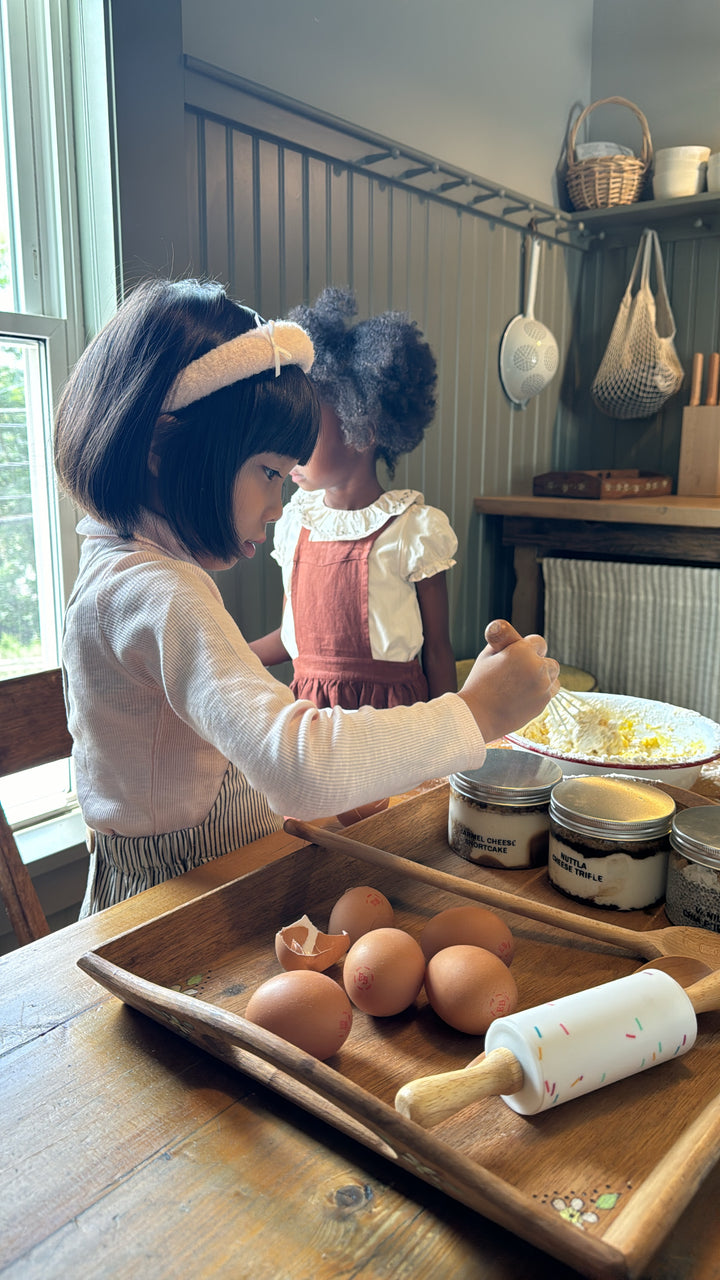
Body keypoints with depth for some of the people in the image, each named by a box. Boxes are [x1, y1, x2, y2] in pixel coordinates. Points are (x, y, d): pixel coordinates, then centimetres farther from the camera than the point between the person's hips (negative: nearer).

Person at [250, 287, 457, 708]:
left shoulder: (414, 527, -11)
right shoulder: (296, 520, 4)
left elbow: (437, 650, -7)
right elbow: (296, 634, 13)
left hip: (390, 705, -5)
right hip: (308, 703, 5)